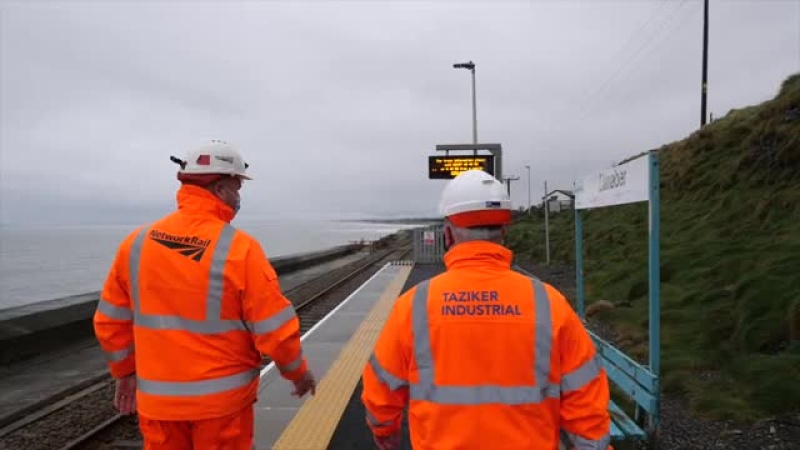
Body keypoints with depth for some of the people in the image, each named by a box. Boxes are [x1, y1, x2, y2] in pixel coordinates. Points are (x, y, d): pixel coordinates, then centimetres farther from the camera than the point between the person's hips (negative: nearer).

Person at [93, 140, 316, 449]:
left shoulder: (136, 243, -4)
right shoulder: (239, 249, -19)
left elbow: (111, 321, 5)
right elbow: (275, 329, -15)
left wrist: (126, 372, 19)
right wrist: (298, 372, 2)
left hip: (158, 398, 4)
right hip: (222, 399, -4)